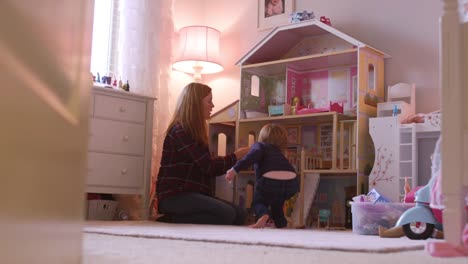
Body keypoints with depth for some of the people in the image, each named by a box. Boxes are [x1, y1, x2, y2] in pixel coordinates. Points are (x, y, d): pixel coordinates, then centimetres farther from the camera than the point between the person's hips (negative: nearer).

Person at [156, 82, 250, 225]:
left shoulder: (195, 131, 17)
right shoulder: (180, 132, -11)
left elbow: (206, 170, 13)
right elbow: (208, 166, -14)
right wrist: (236, 156, -2)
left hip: (190, 194, 10)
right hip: (174, 196, -10)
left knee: (239, 214, -6)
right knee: (226, 213, -26)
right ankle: (170, 221, -14)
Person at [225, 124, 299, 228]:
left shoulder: (259, 145, 22)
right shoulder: (279, 153, 38)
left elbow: (255, 154, -5)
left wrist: (235, 169, -14)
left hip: (271, 179, -5)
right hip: (292, 182, 5)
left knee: (258, 201, 21)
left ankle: (263, 215, -7)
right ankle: (281, 223, 27)